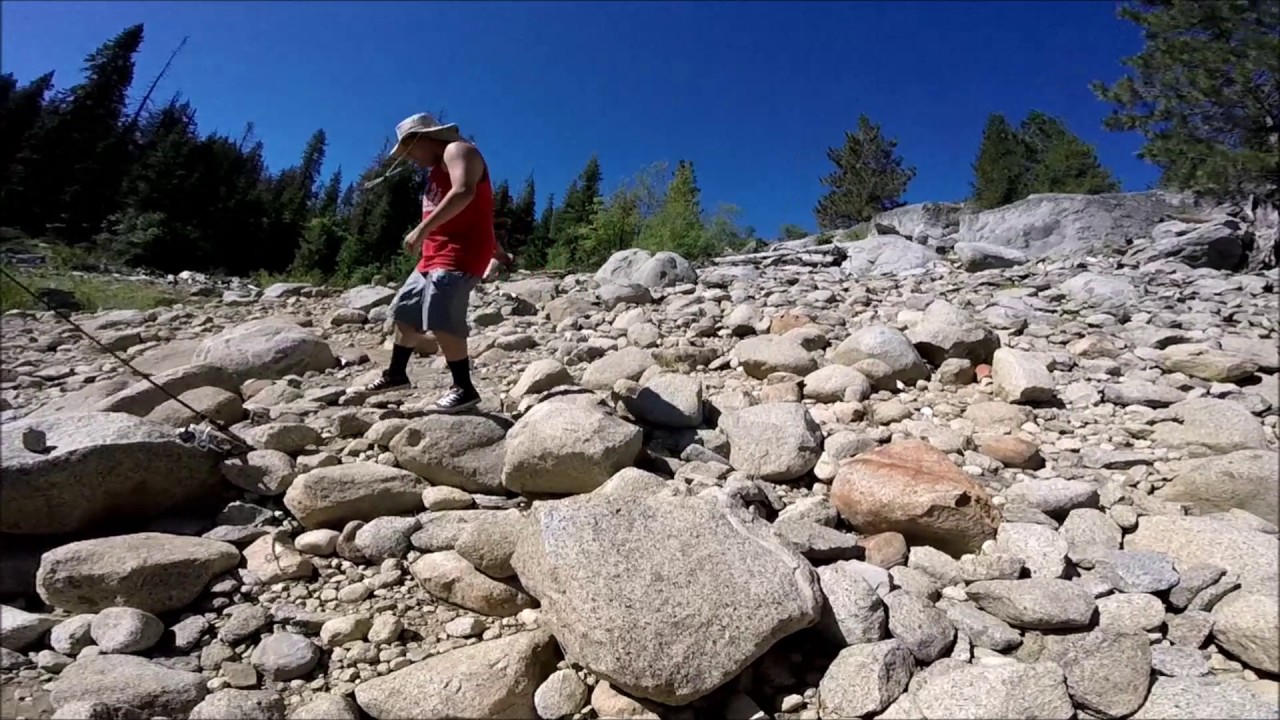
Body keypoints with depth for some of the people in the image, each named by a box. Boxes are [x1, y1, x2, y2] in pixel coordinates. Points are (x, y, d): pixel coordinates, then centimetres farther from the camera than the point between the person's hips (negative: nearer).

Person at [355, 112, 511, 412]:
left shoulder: (458, 150, -4)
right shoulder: (438, 170, 27)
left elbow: (464, 193, -25)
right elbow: (472, 215, 32)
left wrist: (422, 229, -30)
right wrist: (497, 252, 37)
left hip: (459, 255, -11)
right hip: (436, 256, 11)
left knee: (441, 320, -20)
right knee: (406, 312, 16)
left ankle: (464, 389, -11)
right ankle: (396, 375, 31)